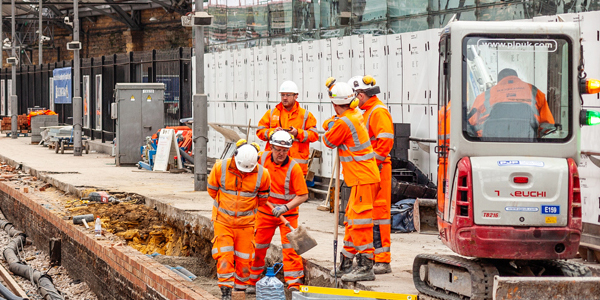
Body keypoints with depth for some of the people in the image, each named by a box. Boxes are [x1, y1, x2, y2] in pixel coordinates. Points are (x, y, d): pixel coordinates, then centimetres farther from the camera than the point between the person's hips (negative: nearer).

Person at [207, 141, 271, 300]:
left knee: (244, 259, 4)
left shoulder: (262, 174, -11)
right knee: (224, 256, -11)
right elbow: (212, 189, 6)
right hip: (223, 220, -1)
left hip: (246, 223, 1)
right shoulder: (220, 168, -13)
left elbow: (262, 197, 9)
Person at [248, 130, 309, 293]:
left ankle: (294, 283, -4)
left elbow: (303, 195, -18)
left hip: (287, 214, -3)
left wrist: (285, 207, -27)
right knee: (257, 246, 8)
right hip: (265, 212, 4)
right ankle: (251, 281, 22)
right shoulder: (263, 158, -5)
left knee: (290, 247, -8)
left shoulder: (294, 167, -17)